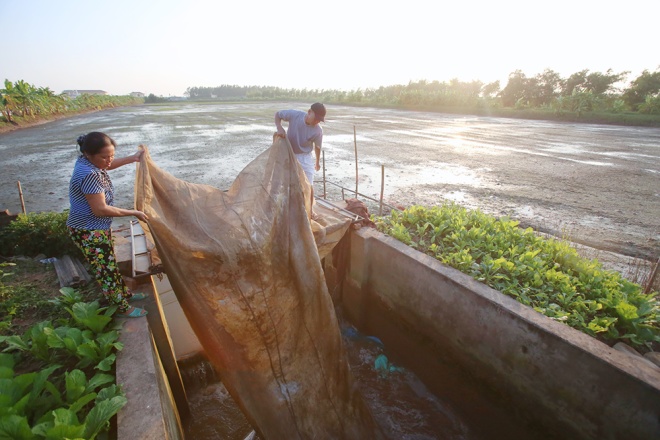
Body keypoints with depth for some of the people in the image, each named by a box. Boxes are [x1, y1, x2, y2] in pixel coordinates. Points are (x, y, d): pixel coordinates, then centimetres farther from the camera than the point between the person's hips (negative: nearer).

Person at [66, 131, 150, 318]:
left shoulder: (89, 162, -2)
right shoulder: (89, 175, -31)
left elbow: (108, 166, 23)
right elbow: (100, 209, -29)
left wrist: (133, 158, 27)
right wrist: (133, 213, -21)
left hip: (98, 228, 10)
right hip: (89, 232, -9)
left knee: (110, 264, 23)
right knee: (106, 270, 4)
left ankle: (123, 293, 41)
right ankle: (122, 308, 19)